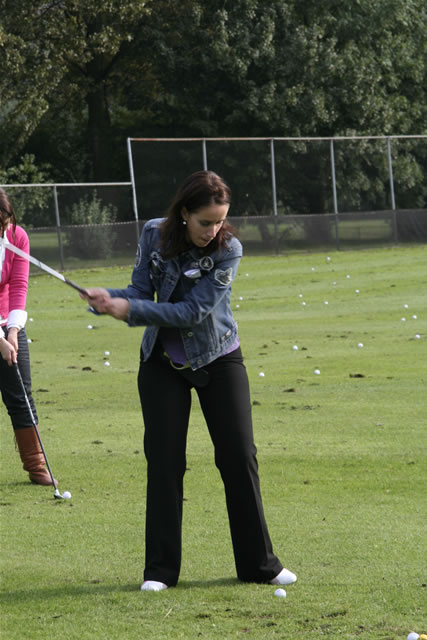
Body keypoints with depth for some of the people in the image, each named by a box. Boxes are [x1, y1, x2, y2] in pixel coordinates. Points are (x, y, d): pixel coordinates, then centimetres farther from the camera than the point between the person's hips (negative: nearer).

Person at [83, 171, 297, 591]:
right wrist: (110, 298, -29)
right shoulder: (154, 235, -10)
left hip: (218, 360, -1)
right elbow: (141, 290, -7)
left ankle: (258, 564, 10)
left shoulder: (228, 250, -20)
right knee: (164, 460, -2)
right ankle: (160, 570, 5)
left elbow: (193, 312, -25)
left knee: (239, 456, 0)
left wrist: (131, 311, -31)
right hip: (163, 363, 2)